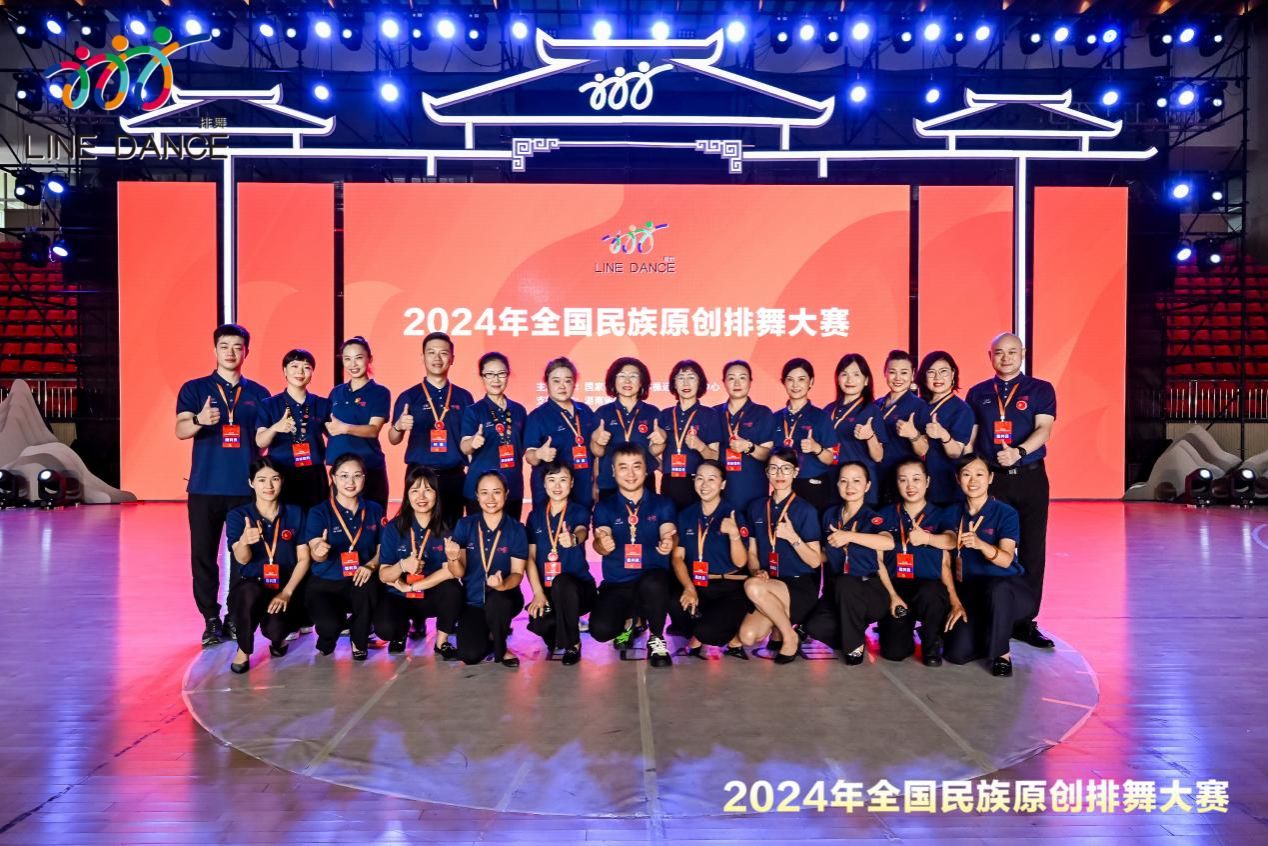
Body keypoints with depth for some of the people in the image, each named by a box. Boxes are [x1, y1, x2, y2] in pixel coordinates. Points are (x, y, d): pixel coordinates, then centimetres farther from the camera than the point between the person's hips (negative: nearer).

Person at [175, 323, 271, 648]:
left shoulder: (258, 394, 11)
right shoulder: (194, 388, 5)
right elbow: (180, 431, -8)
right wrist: (200, 420, -29)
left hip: (246, 488, 1)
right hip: (205, 487, -1)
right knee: (203, 555, 1)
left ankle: (236, 618, 11)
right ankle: (211, 620, 10)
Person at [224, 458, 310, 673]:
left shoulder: (295, 513, 2)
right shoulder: (238, 515, -2)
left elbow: (303, 559, 0)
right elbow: (242, 559, -16)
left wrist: (286, 592, -15)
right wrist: (244, 542, -41)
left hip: (286, 589, 1)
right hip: (251, 586, -1)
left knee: (275, 629, -28)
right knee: (250, 591, -37)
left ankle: (278, 637, 14)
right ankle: (244, 650, -10)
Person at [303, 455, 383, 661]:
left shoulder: (374, 510, 5)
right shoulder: (319, 512, -4)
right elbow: (316, 554, -16)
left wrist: (370, 566, -17)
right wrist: (320, 551, -41)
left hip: (361, 581, 2)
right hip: (325, 584, -2)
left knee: (368, 586, -35)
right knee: (329, 625, -30)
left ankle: (359, 641, -5)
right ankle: (329, 635, 13)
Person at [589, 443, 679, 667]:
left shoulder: (662, 505, 6)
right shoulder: (604, 507, 6)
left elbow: (668, 534, -10)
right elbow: (600, 544, -9)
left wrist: (668, 543, -37)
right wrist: (603, 544, -36)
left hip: (654, 579, -1)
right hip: (616, 585, 1)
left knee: (652, 583, -37)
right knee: (600, 630, -24)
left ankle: (656, 638, -8)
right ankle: (628, 620, 15)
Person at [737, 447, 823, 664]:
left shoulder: (806, 510, -5)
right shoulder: (756, 507, 9)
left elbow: (815, 562, -7)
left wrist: (792, 537, -22)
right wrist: (756, 571, -8)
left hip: (801, 587, -4)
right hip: (769, 585, 4)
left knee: (753, 587, -33)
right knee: (748, 637, -21)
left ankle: (790, 636, -10)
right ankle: (781, 623, 11)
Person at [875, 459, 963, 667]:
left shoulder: (942, 515, 4)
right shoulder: (886, 515, 8)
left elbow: (951, 541, -18)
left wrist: (926, 537, -40)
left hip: (930, 588, 0)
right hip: (896, 588, 0)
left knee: (929, 592, -39)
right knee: (894, 652, -21)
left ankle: (931, 644, -7)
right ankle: (906, 628, 17)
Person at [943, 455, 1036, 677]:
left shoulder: (1006, 513, -9)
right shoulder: (955, 514, 2)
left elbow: (1006, 560, -24)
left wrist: (980, 544, -43)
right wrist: (956, 600, 3)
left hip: (1008, 588, -3)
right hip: (971, 591, 3)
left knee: (996, 588, -42)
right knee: (957, 654, -17)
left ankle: (1002, 653, -16)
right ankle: (985, 634, 19)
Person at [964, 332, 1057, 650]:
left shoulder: (1040, 390, 4)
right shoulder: (977, 393, 9)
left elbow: (1044, 429, -11)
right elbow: (969, 439, 10)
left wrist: (1019, 451, -29)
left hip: (1030, 478, -1)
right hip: (990, 479, 1)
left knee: (1033, 549, 2)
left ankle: (1026, 621, 12)